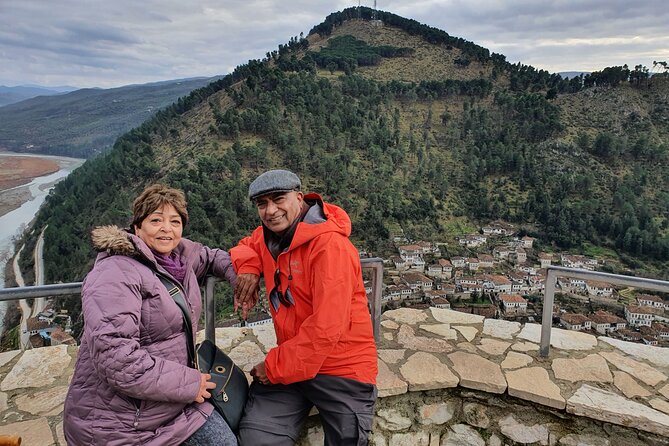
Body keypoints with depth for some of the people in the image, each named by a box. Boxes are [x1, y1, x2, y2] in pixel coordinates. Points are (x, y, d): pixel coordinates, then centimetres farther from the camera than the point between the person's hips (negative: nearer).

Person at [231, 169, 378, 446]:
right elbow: (247, 246, 24)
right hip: (291, 361, 6)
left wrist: (274, 367, -16)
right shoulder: (270, 236, 1)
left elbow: (326, 329, -26)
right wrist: (248, 268, 0)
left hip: (343, 368, -5)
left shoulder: (331, 245, -22)